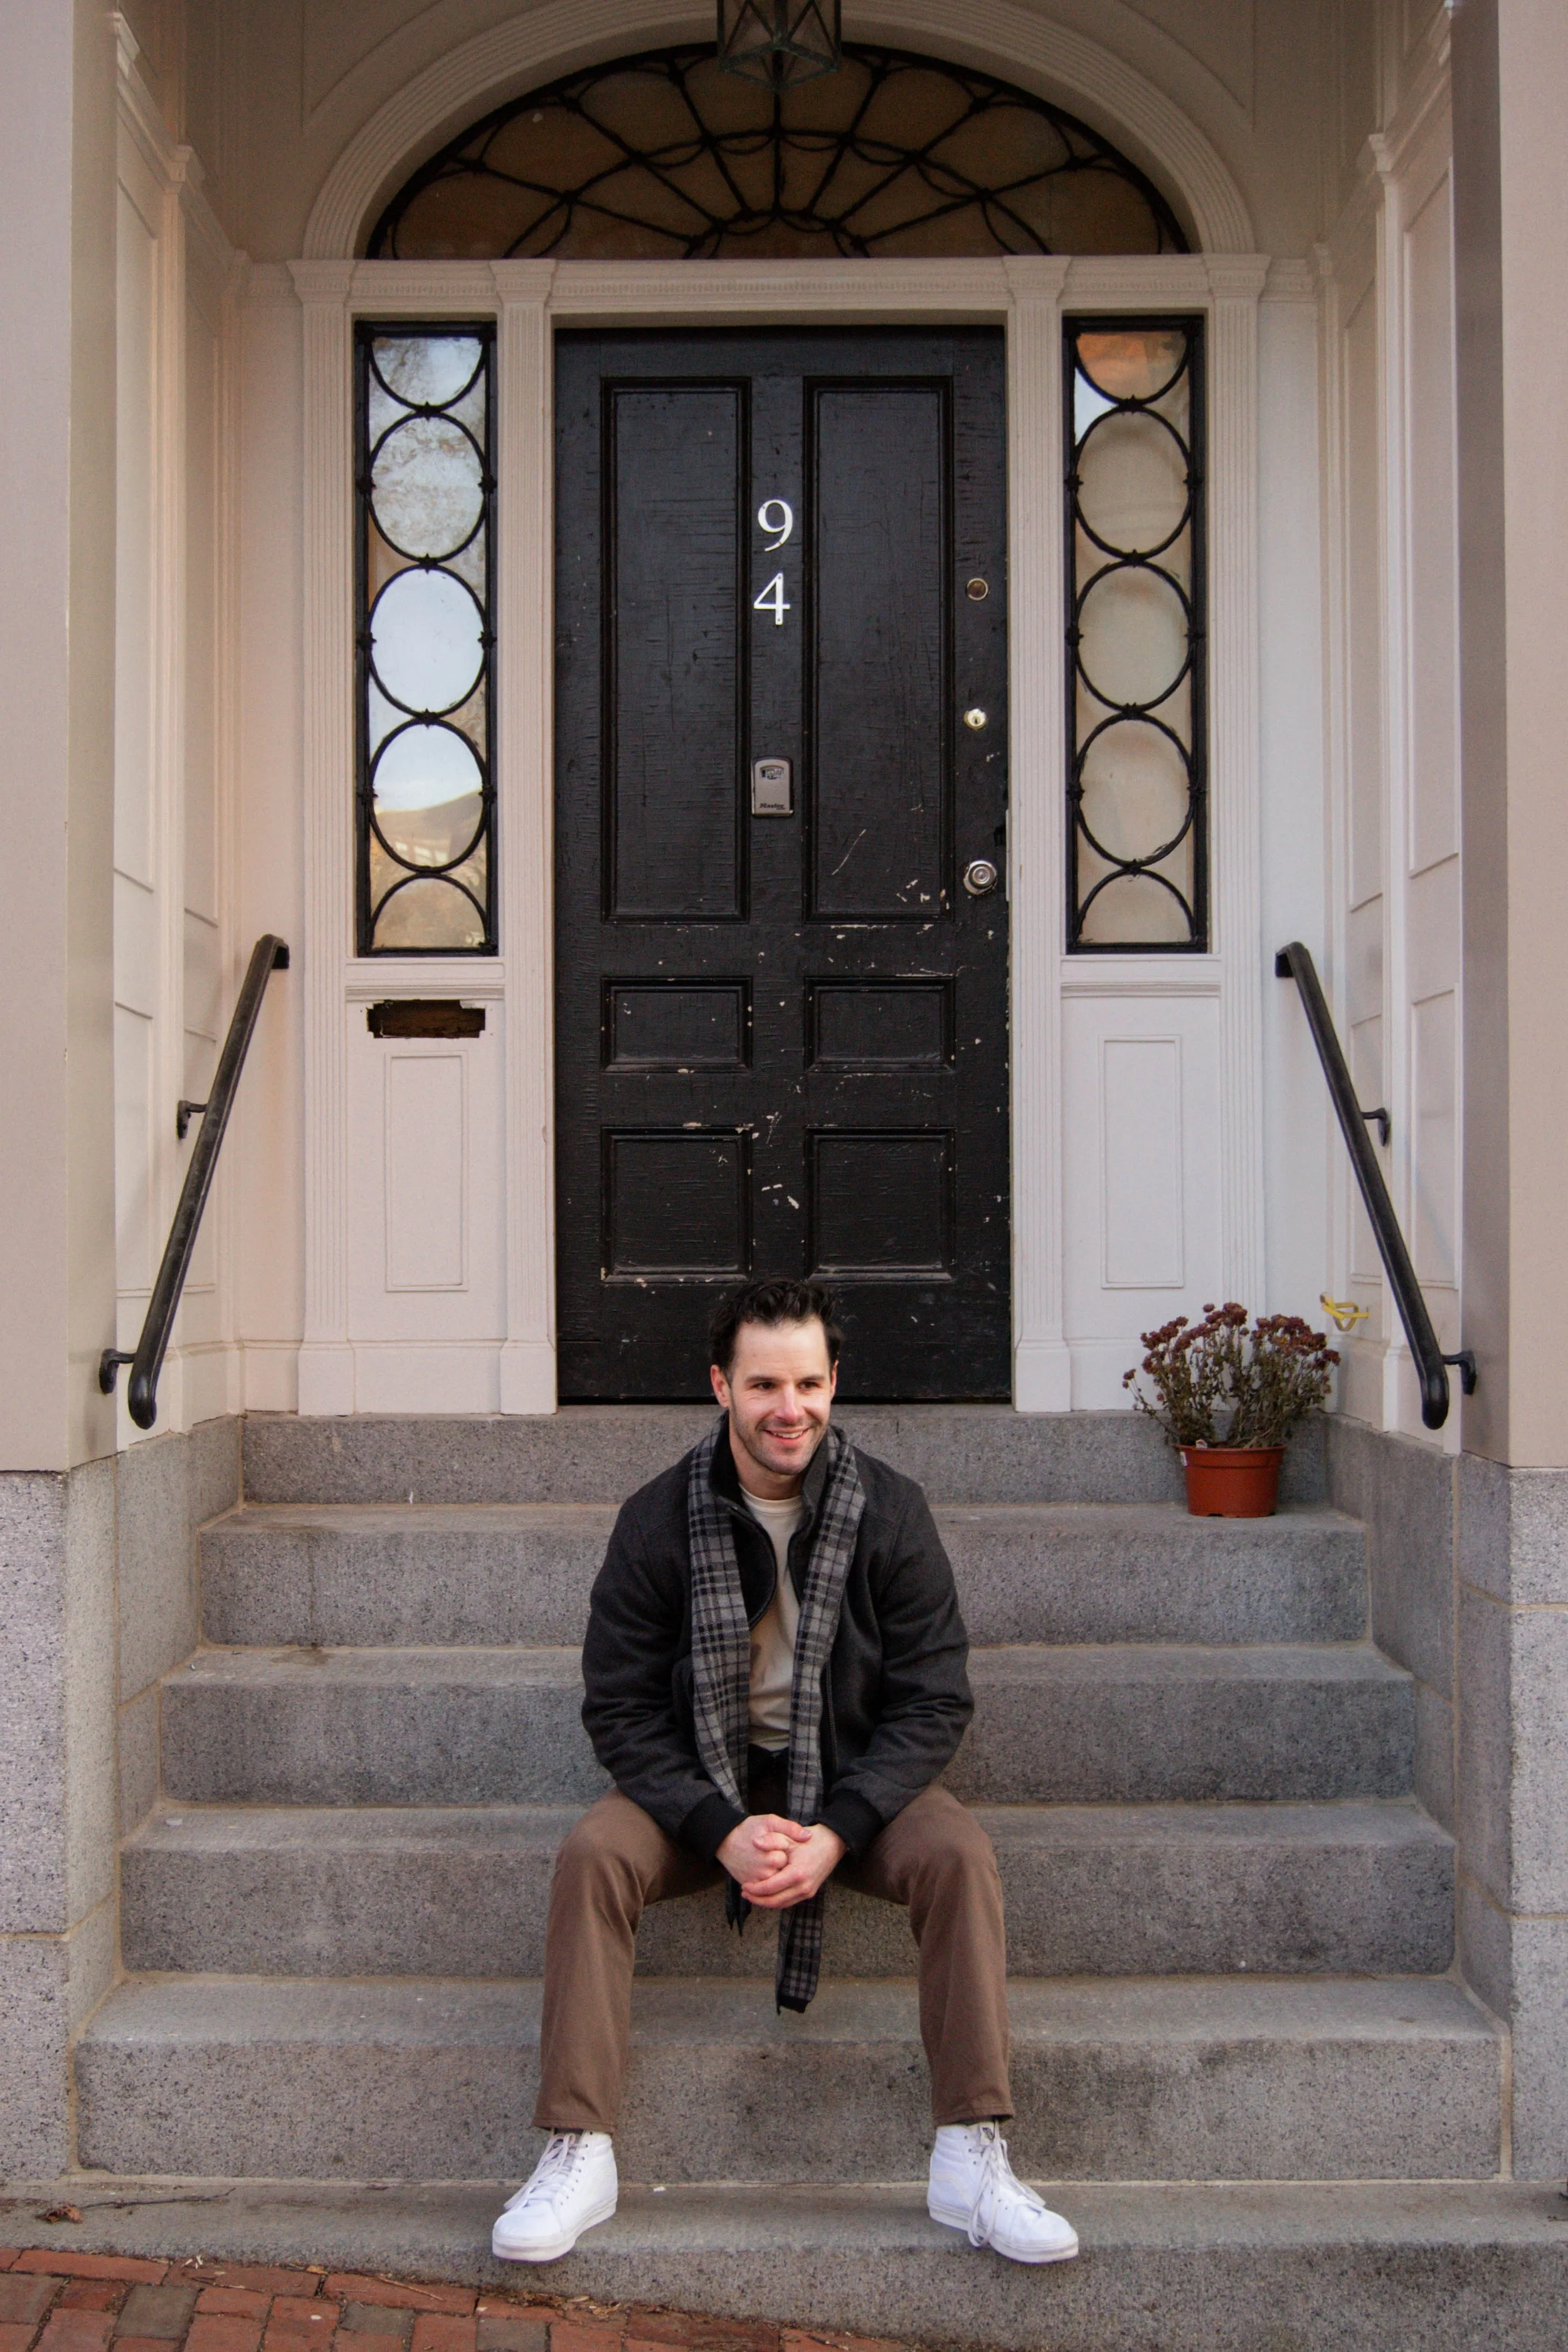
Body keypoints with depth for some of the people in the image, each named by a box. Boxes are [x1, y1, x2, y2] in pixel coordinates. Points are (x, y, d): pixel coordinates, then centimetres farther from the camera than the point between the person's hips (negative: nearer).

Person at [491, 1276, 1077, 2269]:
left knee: (960, 1850, -27)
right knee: (594, 1852, -27)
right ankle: (578, 2152, -20)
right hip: (701, 1780, 0)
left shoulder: (890, 1510, -8)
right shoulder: (660, 1518, -9)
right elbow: (622, 1708, -9)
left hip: (853, 1779, 0)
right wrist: (721, 1828, -24)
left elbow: (934, 1699, -8)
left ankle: (973, 2158, -21)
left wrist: (837, 1827, -23)